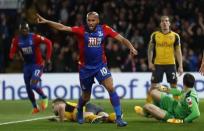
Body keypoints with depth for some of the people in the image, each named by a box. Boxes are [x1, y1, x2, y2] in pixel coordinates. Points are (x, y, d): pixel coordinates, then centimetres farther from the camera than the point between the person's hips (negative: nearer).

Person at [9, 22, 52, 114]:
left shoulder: (34, 37, -17)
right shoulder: (17, 40, -4)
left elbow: (48, 42, -14)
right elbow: (12, 52, -5)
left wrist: (48, 57, -17)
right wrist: (12, 56, -29)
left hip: (37, 64, -5)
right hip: (27, 65, 5)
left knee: (33, 85, -19)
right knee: (28, 88, 9)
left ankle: (44, 98, 10)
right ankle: (35, 107, 28)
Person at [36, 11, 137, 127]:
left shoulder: (104, 29, -7)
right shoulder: (81, 30, -11)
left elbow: (121, 39, -7)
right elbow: (62, 27, -19)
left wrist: (131, 47, -24)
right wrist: (46, 22, -29)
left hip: (100, 65, 0)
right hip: (85, 67, 0)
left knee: (111, 88, -20)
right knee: (86, 97, 13)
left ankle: (119, 118, -16)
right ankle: (79, 112, 47)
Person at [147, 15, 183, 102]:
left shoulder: (175, 36, 1)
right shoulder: (155, 35, 2)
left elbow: (178, 51, 4)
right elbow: (150, 49, 8)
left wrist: (180, 66, -2)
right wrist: (150, 62, -2)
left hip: (171, 64, 0)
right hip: (157, 64, 0)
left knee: (174, 85, 3)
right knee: (153, 85, 2)